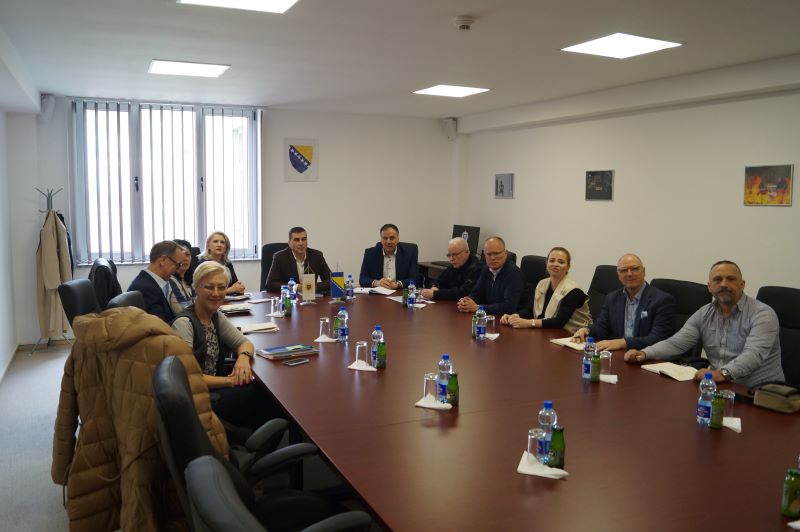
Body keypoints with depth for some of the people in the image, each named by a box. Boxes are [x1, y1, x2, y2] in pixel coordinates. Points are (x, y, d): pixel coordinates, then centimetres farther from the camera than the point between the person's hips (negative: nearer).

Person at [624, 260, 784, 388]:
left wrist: (723, 373, -42)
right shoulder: (704, 314, 10)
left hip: (761, 390, -5)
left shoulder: (762, 314, -8)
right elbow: (676, 343, 3)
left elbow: (754, 354, -24)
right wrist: (644, 353, -15)